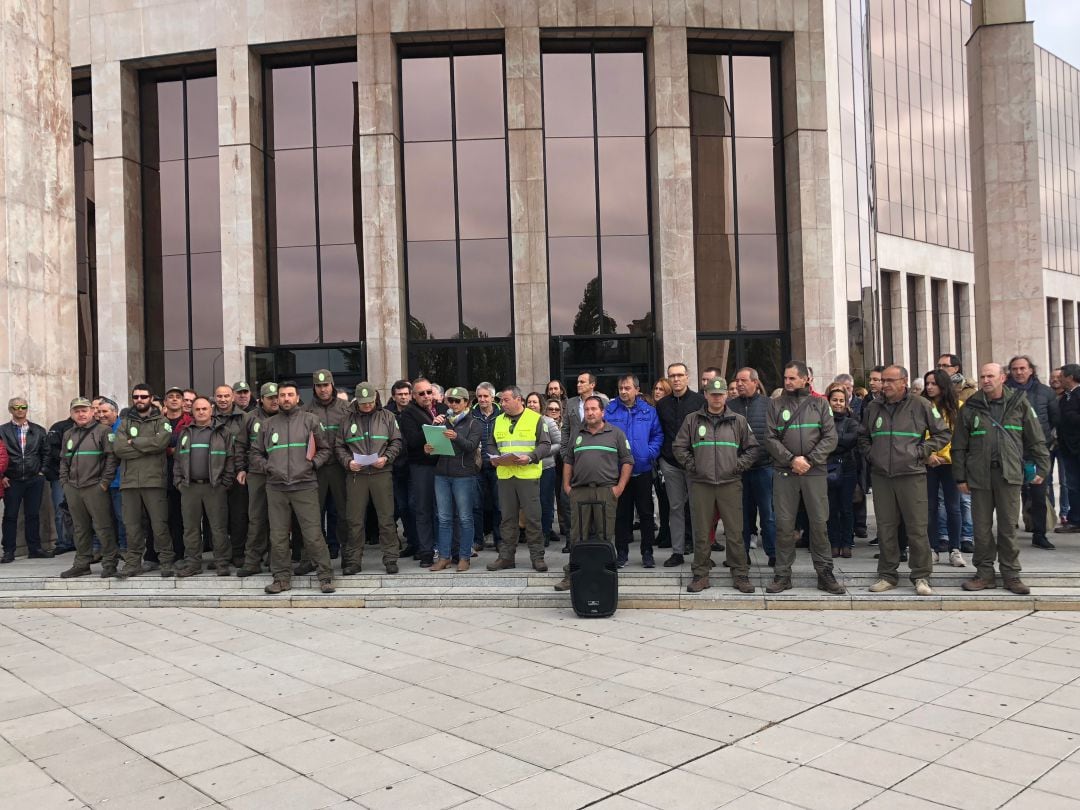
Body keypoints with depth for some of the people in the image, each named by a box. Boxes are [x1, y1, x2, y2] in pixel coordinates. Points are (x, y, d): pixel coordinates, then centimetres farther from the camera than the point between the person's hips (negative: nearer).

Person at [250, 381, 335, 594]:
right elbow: (254, 454, 19)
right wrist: (266, 467, 2)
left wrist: (313, 463, -7)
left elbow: (325, 449, 8)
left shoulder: (310, 420, 7)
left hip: (305, 486, -3)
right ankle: (282, 578, 16)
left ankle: (325, 576, 0)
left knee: (313, 534, -6)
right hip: (276, 488, 3)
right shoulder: (268, 424, 15)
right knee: (278, 536, 7)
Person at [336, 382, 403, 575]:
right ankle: (353, 560, 14)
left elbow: (396, 442, 7)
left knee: (386, 518, 1)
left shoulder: (387, 416, 8)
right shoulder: (347, 418, 9)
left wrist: (386, 458, -10)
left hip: (382, 473, -1)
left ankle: (390, 559, 10)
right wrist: (348, 461, -8)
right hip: (356, 474, 1)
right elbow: (339, 446, 9)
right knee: (355, 519, 5)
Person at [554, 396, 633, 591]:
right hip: (579, 492, 3)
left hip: (606, 491, -3)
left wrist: (620, 487, -5)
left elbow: (627, 461, 3)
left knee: (605, 536, 1)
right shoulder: (577, 435, 16)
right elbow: (568, 461, 19)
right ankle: (572, 574, 10)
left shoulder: (616, 434, 6)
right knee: (577, 537, 5)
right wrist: (566, 485, 9)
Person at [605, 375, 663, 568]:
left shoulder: (648, 411, 3)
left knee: (646, 512, 6)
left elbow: (658, 435, 4)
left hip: (643, 470, 0)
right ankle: (622, 552, 17)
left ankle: (647, 552, 16)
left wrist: (651, 453, -9)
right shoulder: (609, 411, 1)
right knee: (621, 513, 7)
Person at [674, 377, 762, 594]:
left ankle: (740, 575, 10)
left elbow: (754, 448, 10)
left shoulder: (739, 421, 8)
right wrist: (692, 466, 0)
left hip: (730, 484, 0)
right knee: (701, 532, 4)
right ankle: (701, 575, 13)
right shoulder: (692, 420, 7)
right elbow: (679, 447, 8)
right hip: (700, 484, 0)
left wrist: (738, 466, 1)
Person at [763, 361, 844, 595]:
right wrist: (791, 459, -12)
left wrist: (808, 459, -10)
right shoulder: (775, 405, 8)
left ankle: (825, 573, 12)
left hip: (815, 471, 0)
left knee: (819, 523, 2)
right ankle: (783, 574, 11)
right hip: (784, 472, 0)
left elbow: (830, 437, 1)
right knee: (784, 524, 2)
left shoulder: (820, 403, 8)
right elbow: (770, 439, 1)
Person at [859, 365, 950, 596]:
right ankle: (887, 575, 17)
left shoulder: (920, 406, -1)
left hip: (912, 475, -3)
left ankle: (921, 576, 9)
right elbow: (862, 436, 25)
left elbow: (943, 433, 5)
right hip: (880, 476, 3)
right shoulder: (872, 407, 10)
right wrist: (869, 454, 10)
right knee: (886, 528, 8)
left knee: (917, 528, -1)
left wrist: (922, 451, -4)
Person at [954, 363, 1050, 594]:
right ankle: (985, 573, 14)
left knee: (1008, 526, 3)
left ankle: (1011, 574, 13)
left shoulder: (1019, 403, 4)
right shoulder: (971, 408, 5)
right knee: (982, 527, 5)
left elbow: (1036, 439, 7)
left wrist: (1042, 467, 3)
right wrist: (960, 477, 3)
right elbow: (959, 446, 7)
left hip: (1010, 473, -1)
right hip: (979, 475, 1)